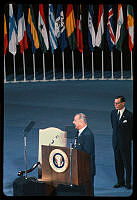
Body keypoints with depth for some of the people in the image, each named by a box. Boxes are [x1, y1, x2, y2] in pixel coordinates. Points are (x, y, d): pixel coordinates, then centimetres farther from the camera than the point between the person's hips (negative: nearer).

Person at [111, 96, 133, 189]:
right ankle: (120, 181, 22)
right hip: (116, 142, 5)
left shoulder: (129, 115, -12)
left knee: (127, 163, 2)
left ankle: (128, 182, 12)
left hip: (125, 143, -5)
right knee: (118, 163, 11)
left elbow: (131, 129, -3)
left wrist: (128, 139, 4)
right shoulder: (113, 113, 5)